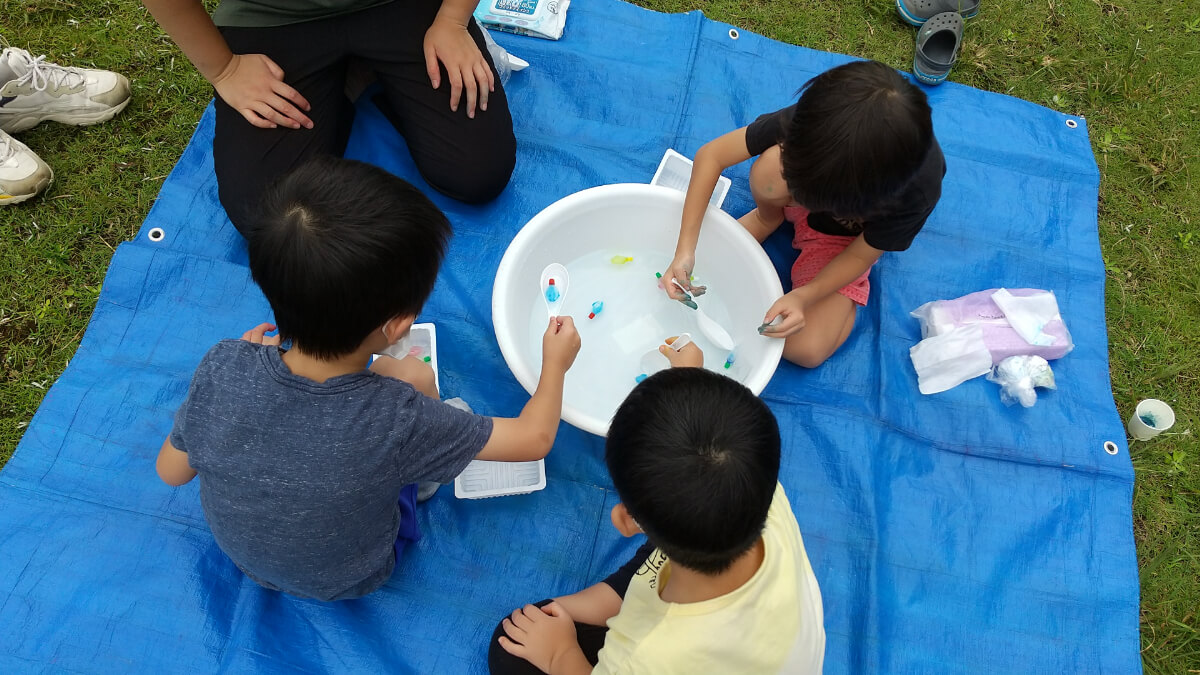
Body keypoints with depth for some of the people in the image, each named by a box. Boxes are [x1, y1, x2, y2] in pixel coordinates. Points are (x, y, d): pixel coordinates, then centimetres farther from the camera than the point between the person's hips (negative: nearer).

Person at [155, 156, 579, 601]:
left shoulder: (223, 368, -32)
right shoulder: (398, 422, -39)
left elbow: (172, 472, -12)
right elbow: (534, 439, -24)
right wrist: (555, 364, -6)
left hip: (238, 551, 3)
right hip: (348, 581, -2)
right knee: (414, 373, -3)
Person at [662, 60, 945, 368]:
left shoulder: (918, 191, -37)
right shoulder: (817, 116, -36)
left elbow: (861, 255, -19)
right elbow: (711, 154, -28)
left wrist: (804, 296, -35)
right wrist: (685, 248, -35)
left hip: (846, 237, -1)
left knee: (807, 349, -20)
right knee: (771, 169, -37)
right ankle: (768, 217, 1)